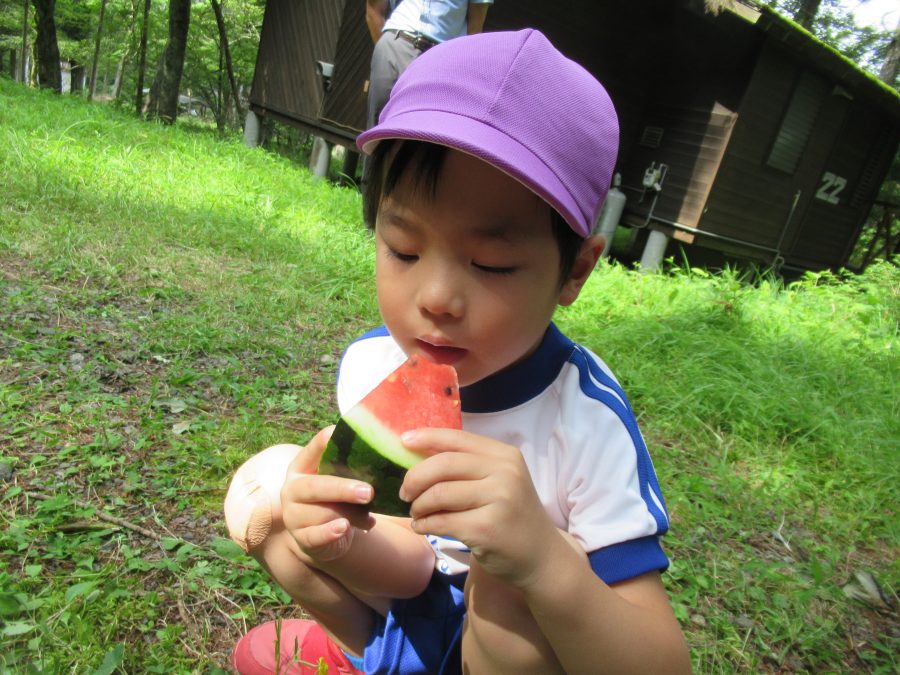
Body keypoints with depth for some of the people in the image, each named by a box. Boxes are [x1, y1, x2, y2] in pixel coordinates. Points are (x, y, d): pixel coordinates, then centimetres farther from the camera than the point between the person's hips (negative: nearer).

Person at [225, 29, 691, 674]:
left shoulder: (587, 419, -32)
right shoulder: (369, 363, -17)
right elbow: (371, 512, -7)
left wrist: (544, 558, -53)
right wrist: (333, 535, -33)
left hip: (523, 623, -2)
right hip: (395, 597, 3)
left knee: (511, 592, -36)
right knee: (262, 480, -9)